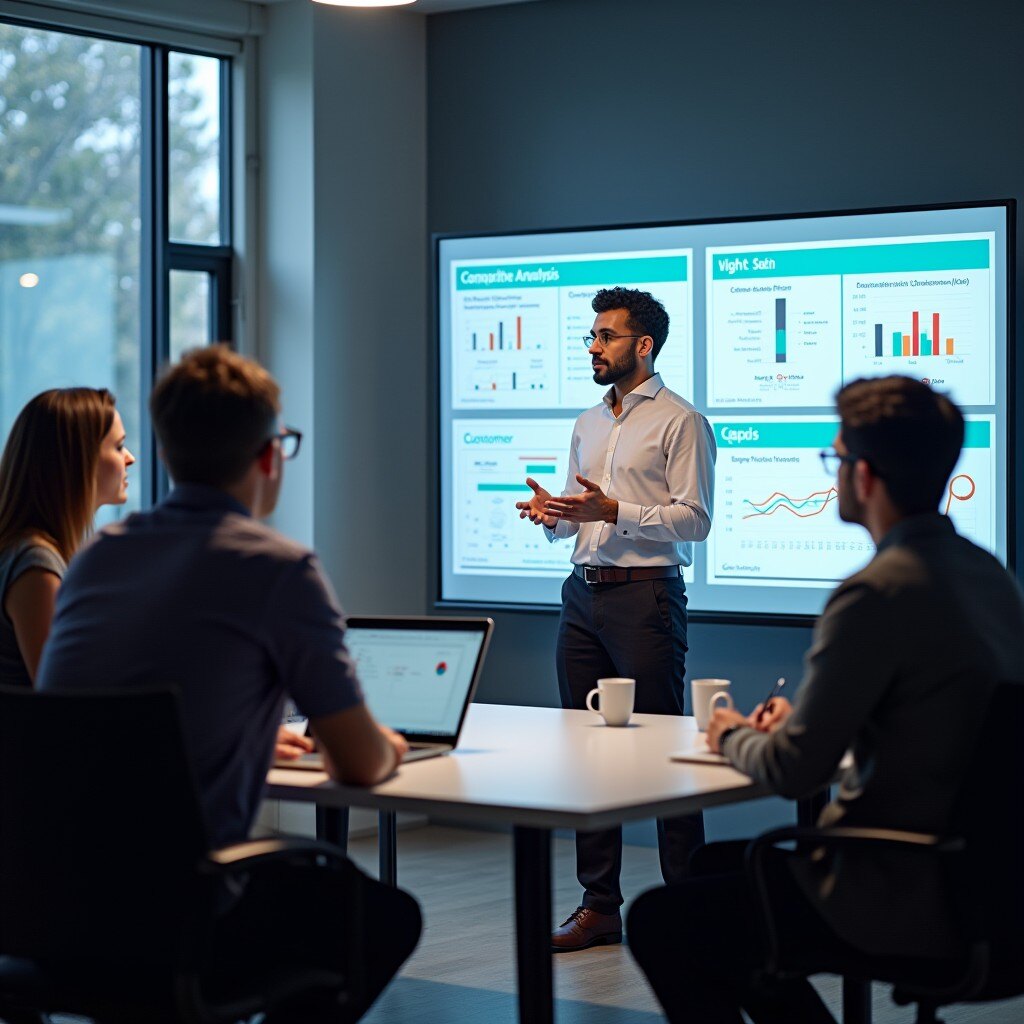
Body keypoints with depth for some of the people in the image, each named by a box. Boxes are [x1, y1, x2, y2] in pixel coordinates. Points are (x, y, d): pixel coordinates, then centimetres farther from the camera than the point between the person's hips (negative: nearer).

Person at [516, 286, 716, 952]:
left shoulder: (680, 422, -4)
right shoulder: (589, 424, 19)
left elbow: (694, 519, -11)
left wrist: (614, 511, -20)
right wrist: (552, 515, 1)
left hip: (645, 596, -8)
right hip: (584, 593, 8)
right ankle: (600, 905, 14)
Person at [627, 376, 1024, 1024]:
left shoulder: (877, 595, -23)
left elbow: (794, 771, -17)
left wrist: (734, 737, 4)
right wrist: (803, 715, 15)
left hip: (906, 904, -9)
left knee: (659, 924, 1)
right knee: (715, 865, 25)